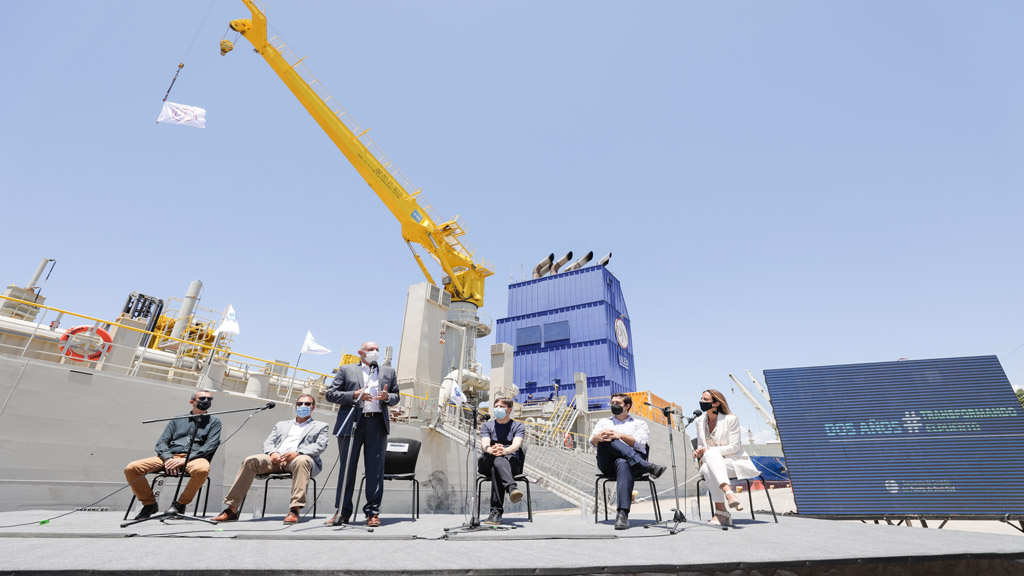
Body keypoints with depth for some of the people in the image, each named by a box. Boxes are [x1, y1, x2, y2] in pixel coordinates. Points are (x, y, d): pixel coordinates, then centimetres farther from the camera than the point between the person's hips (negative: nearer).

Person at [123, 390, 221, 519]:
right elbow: (161, 442, 15)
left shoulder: (214, 421, 14)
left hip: (195, 458, -3)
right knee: (131, 469, -16)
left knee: (202, 470, -38)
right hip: (170, 456, 4)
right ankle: (149, 503, 2)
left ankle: (180, 503, -12)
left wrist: (185, 460, -13)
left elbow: (210, 446, 1)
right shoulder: (177, 420, 23)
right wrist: (167, 458, -7)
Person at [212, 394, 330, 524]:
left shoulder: (322, 426, 19)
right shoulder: (281, 425, 32)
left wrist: (297, 453, -15)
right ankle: (232, 509, -17)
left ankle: (295, 510, -41)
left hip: (300, 458, -4)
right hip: (276, 459, 4)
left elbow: (320, 446, 2)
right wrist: (272, 453, -5)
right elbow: (267, 443, 20)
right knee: (250, 461, -23)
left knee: (301, 461, -39)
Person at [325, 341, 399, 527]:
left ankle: (373, 512, 10)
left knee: (375, 469, 1)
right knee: (347, 468, 4)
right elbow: (330, 393, 4)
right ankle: (342, 512, 16)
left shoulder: (389, 372, 18)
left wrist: (387, 397, -6)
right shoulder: (346, 370, 11)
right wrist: (354, 395, -9)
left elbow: (396, 397, 17)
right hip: (352, 423, -1)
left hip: (377, 423, 1)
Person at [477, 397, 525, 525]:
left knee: (496, 470, -38)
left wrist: (505, 451, -38)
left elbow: (516, 444, -12)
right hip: (487, 464, 1)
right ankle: (512, 488, -60)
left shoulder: (519, 426, 11)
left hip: (512, 463, -1)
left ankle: (496, 511, -44)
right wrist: (491, 450, -34)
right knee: (498, 459, -37)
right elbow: (484, 444, -6)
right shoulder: (486, 426, 16)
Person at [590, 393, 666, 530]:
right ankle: (648, 466, -38)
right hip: (607, 464, 2)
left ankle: (622, 513, -48)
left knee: (623, 463, -39)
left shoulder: (639, 423, 23)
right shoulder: (603, 422, 29)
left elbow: (640, 443, 1)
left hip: (632, 462, -2)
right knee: (607, 440, -31)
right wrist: (599, 437, -15)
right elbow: (592, 441, 10)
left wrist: (621, 436, -16)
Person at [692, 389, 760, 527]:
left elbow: (734, 447, -11)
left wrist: (708, 450, -19)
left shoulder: (731, 419, -6)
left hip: (735, 461, -4)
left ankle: (720, 512, -40)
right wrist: (699, 452, -10)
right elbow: (701, 445, 16)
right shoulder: (700, 420, 10)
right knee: (707, 469, -34)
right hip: (711, 462, 4)